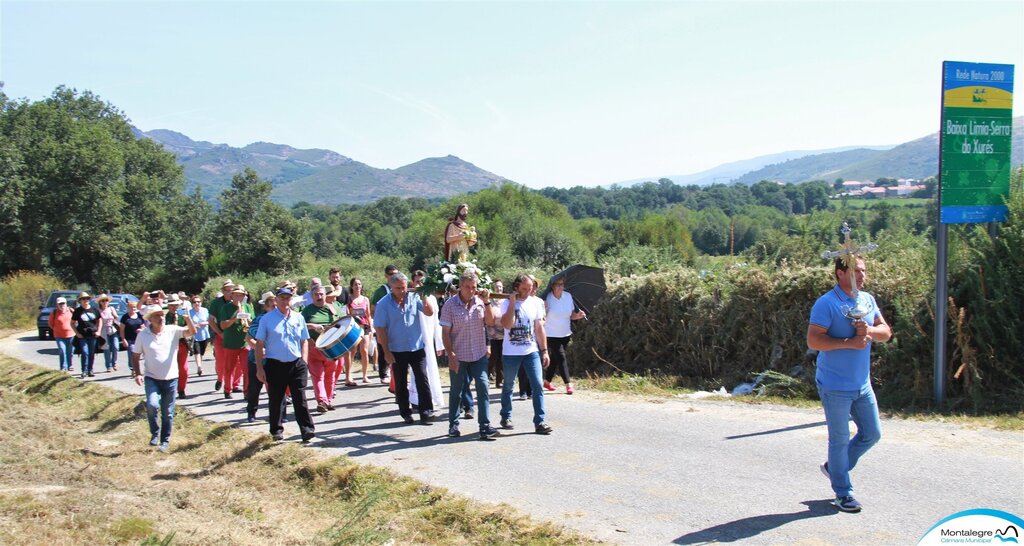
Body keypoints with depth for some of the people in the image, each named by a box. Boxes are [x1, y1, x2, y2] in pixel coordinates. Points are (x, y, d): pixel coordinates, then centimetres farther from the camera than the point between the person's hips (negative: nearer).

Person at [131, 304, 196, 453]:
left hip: (171, 378, 1)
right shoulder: (143, 335, -4)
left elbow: (192, 332, -19)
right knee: (152, 405, -22)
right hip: (152, 378, -1)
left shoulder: (173, 330, -6)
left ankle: (165, 441, 27)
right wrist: (137, 373, -6)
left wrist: (188, 318, -38)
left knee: (167, 413, 9)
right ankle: (155, 433, 4)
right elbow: (135, 356, 5)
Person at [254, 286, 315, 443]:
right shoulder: (267, 319, -1)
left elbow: (304, 341, 13)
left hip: (297, 364, 1)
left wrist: (304, 363, 3)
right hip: (275, 365, -1)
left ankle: (307, 430, -2)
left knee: (300, 399, -2)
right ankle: (277, 431, 22)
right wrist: (259, 368, -5)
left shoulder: (298, 318, 8)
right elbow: (259, 344, 0)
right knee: (276, 400, 8)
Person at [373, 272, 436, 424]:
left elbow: (430, 313, -6)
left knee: (422, 380, -2)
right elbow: (380, 329, -8)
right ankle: (405, 413, 22)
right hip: (397, 351, -1)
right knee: (401, 384, 10)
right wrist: (386, 352, -10)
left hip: (417, 348, 1)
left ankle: (425, 412, 4)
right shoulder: (384, 304, -9)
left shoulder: (414, 298, -2)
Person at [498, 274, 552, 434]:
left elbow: (539, 328, 8)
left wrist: (544, 351, 5)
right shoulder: (506, 303, -6)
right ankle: (506, 417, 28)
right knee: (508, 386, 11)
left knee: (537, 385, -8)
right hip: (511, 353, -2)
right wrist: (513, 302, -20)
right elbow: (507, 325, -22)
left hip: (532, 352, 2)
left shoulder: (535, 303, 3)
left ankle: (539, 422, -7)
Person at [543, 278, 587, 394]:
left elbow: (571, 315, 10)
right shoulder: (547, 299, -14)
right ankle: (568, 384, -7)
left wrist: (579, 315, -9)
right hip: (551, 334, -5)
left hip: (565, 334, 5)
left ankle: (547, 381, 28)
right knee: (561, 357, -10)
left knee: (555, 358, 13)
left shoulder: (568, 296, 1)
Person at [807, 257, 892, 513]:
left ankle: (834, 467, 32)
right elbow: (813, 340, -20)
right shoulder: (826, 304, -14)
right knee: (840, 440, 3)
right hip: (835, 386, -7)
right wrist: (849, 342, -25)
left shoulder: (868, 300, 8)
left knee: (872, 434, 14)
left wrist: (869, 331, -12)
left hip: (862, 385, 7)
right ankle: (843, 493, 16)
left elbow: (886, 332, 9)